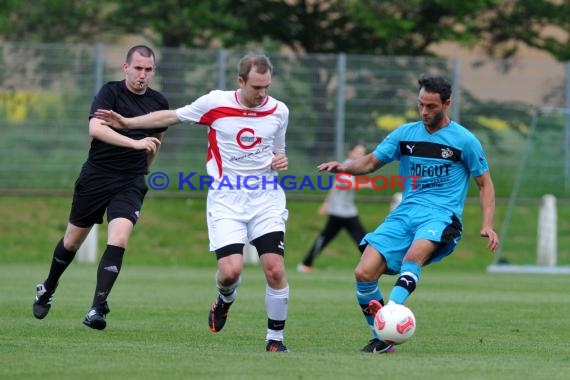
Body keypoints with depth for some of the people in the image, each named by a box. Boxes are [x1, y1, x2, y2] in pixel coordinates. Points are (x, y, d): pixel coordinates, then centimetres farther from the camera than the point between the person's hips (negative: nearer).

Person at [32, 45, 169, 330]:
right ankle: (48, 289, 39)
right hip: (96, 177, -2)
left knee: (118, 241, -19)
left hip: (130, 183, 2)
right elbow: (95, 128, -29)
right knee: (73, 240, 12)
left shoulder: (159, 103, 3)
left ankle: (97, 308, -16)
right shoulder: (110, 92, -11)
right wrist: (135, 143, -38)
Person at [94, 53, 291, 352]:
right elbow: (172, 116, 11)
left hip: (266, 196, 1)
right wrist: (126, 123, 13)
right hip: (226, 197, -1)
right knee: (231, 270, -17)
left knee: (275, 269, -13)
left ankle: (275, 337, 5)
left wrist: (281, 160, -4)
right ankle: (225, 299, 22)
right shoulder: (215, 103, -4)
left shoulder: (278, 110, 2)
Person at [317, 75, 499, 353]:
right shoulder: (406, 134, 14)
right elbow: (371, 162, 20)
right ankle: (381, 339, 3)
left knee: (414, 255, -38)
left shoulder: (464, 140, 4)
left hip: (441, 216, -4)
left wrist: (487, 225, -3)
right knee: (364, 273, -13)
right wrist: (344, 167, -1)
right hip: (404, 214, 4)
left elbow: (484, 184, 9)